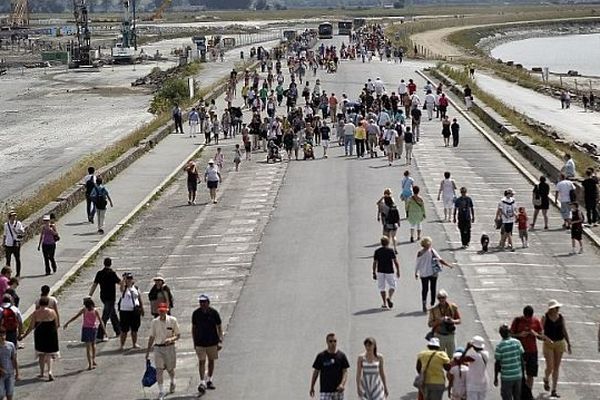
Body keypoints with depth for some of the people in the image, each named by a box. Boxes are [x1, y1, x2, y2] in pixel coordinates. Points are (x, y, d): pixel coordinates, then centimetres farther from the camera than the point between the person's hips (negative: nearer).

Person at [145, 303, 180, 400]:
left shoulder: (172, 320, -6)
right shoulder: (154, 322, -1)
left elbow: (178, 335, 0)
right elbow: (151, 337, 7)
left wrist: (171, 339, -21)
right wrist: (148, 351, 8)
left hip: (170, 347, -1)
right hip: (158, 348, 1)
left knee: (170, 369, 13)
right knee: (159, 370, -8)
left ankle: (172, 383, 45)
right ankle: (161, 392, -4)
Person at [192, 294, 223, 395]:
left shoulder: (214, 313, -6)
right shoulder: (196, 313, -3)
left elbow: (219, 327, 0)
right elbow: (193, 328, 7)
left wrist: (220, 341, -7)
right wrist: (194, 342, 7)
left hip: (212, 341, 1)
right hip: (200, 342, -1)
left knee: (211, 361, 11)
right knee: (201, 362, -7)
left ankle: (209, 381, 26)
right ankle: (202, 382, -9)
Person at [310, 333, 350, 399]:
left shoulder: (341, 356, 3)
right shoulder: (321, 356, 2)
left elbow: (345, 372, 0)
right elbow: (316, 372, 7)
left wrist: (342, 384, -16)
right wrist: (312, 387, 7)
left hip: (338, 390, 1)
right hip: (325, 390, -1)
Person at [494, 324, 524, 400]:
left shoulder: (499, 346, -12)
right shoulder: (517, 342, -3)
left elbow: (497, 363, -9)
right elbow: (522, 359, 4)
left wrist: (495, 378, 1)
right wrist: (522, 373, 16)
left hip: (506, 377, -3)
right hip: (518, 375, 4)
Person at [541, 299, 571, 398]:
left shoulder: (561, 317, 3)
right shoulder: (545, 317, -7)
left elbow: (564, 331, 11)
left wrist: (569, 344, 9)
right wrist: (546, 338, -26)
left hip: (560, 343, 3)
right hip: (548, 344, -3)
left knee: (556, 368, 4)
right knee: (550, 367, -8)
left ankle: (554, 391, 11)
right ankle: (546, 379, 27)